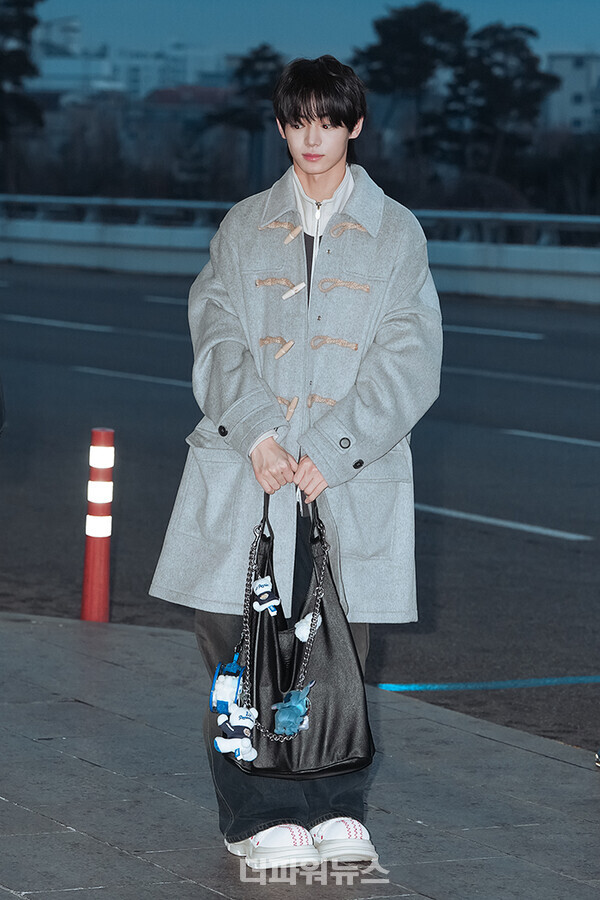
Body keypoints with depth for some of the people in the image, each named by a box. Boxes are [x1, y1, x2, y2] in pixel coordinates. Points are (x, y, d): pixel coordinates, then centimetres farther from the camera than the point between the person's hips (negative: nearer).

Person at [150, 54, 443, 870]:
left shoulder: (396, 233, 8)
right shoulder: (245, 227, 12)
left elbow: (407, 361, 0)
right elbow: (217, 336, 3)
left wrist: (330, 451, -10)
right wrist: (256, 433, -13)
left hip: (349, 474, -1)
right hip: (245, 469, 1)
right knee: (241, 645, -3)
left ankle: (336, 809, 12)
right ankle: (260, 817, 6)